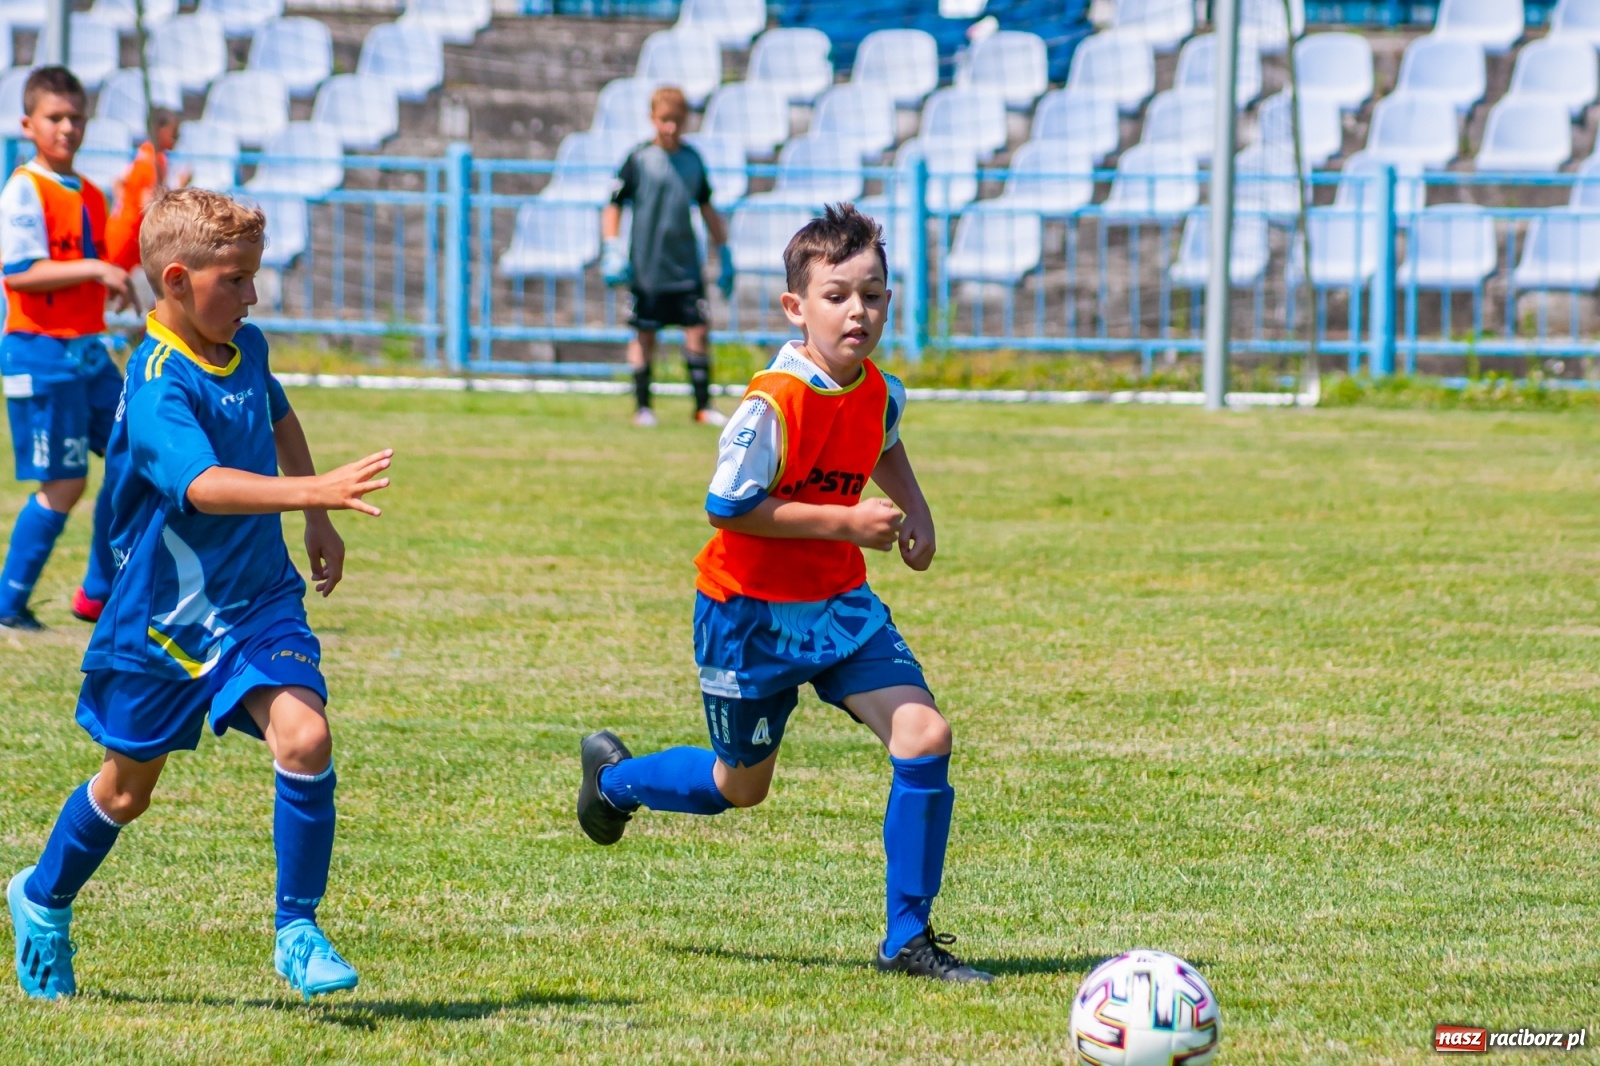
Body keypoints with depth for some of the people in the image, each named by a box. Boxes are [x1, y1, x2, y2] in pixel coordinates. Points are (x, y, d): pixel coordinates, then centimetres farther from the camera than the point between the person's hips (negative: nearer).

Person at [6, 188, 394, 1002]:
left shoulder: (246, 348, 1)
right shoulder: (158, 386, -24)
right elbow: (202, 484, -41)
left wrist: (318, 523, 22)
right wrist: (311, 490, -52)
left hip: (260, 598, 5)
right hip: (165, 615, -5)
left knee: (304, 737, -18)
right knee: (129, 783, 12)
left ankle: (297, 932, -6)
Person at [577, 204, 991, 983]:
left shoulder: (879, 392, -3)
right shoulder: (773, 404, -25)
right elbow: (728, 507, -24)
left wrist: (913, 509, 5)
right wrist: (846, 523, -25)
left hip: (839, 603, 5)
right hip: (751, 613, -5)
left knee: (924, 736, -13)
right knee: (741, 787, 11)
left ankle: (907, 940, -4)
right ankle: (612, 776, 44)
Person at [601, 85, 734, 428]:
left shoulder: (692, 160, 6)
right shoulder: (639, 160, -6)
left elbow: (706, 208, 17)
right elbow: (613, 206, -3)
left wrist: (724, 253, 17)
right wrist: (612, 250, -13)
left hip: (685, 266, 3)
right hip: (646, 267, -3)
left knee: (699, 330, -3)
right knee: (644, 335, 3)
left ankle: (703, 405, 5)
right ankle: (642, 407, 12)